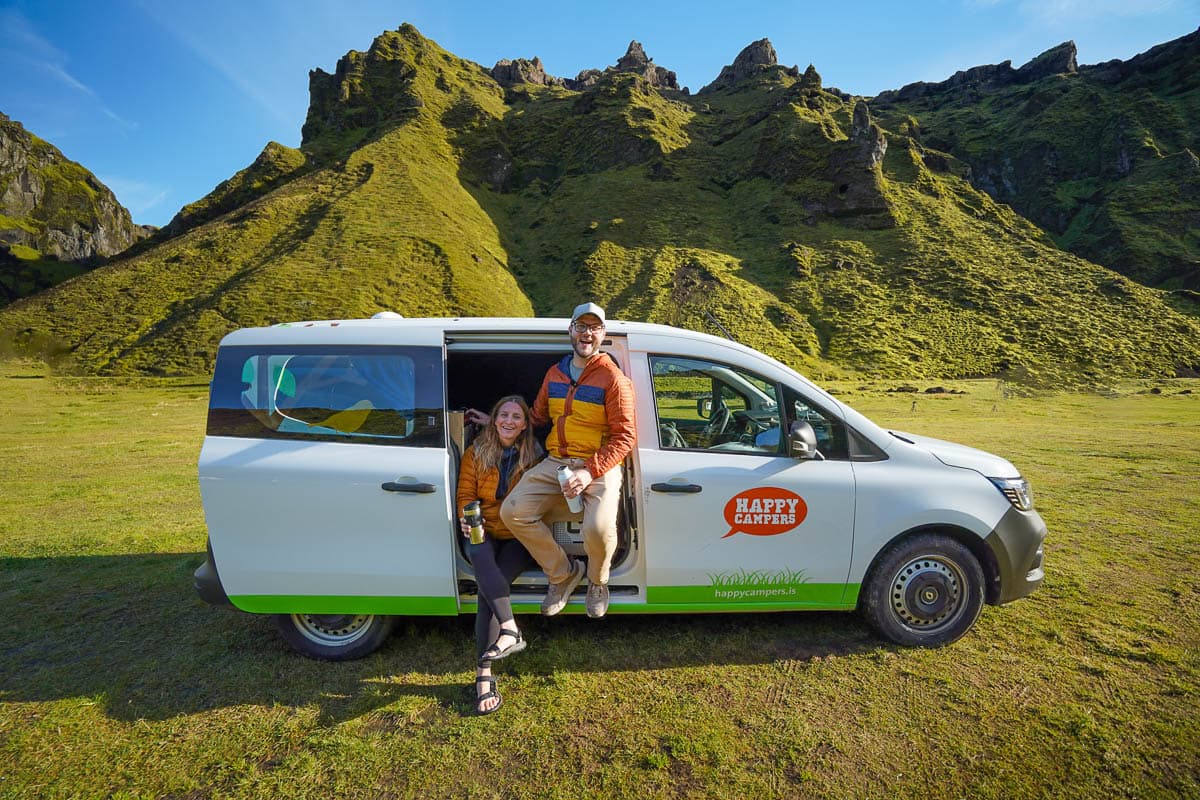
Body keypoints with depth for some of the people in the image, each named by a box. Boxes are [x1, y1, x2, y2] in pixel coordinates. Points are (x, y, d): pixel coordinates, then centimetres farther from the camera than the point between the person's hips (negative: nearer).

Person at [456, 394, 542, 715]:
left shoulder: (534, 457, 3)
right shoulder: (475, 453, 6)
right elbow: (465, 494, 5)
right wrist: (467, 520, -15)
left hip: (520, 537, -1)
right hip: (484, 532, 1)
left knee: (490, 586, -24)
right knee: (482, 557, -34)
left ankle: (484, 673, -23)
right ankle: (511, 630, -41)